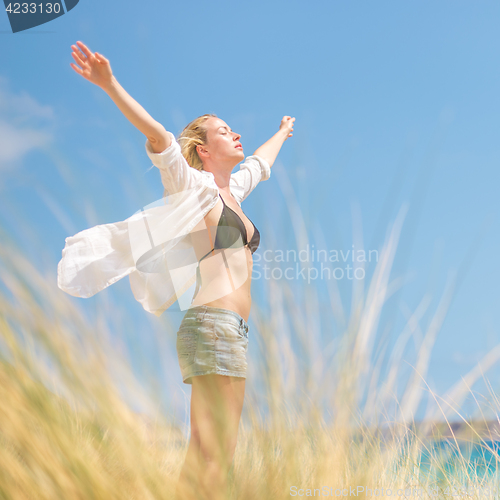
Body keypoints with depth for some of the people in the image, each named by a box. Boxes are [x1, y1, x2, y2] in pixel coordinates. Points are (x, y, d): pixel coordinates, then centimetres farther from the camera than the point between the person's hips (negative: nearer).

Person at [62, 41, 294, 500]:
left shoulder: (231, 191, 23)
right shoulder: (194, 185, 2)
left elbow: (261, 163, 43)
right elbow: (159, 139, -14)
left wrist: (282, 133, 61)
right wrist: (111, 86, -27)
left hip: (226, 330, 8)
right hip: (215, 324, -8)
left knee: (204, 461, 5)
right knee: (212, 463, -11)